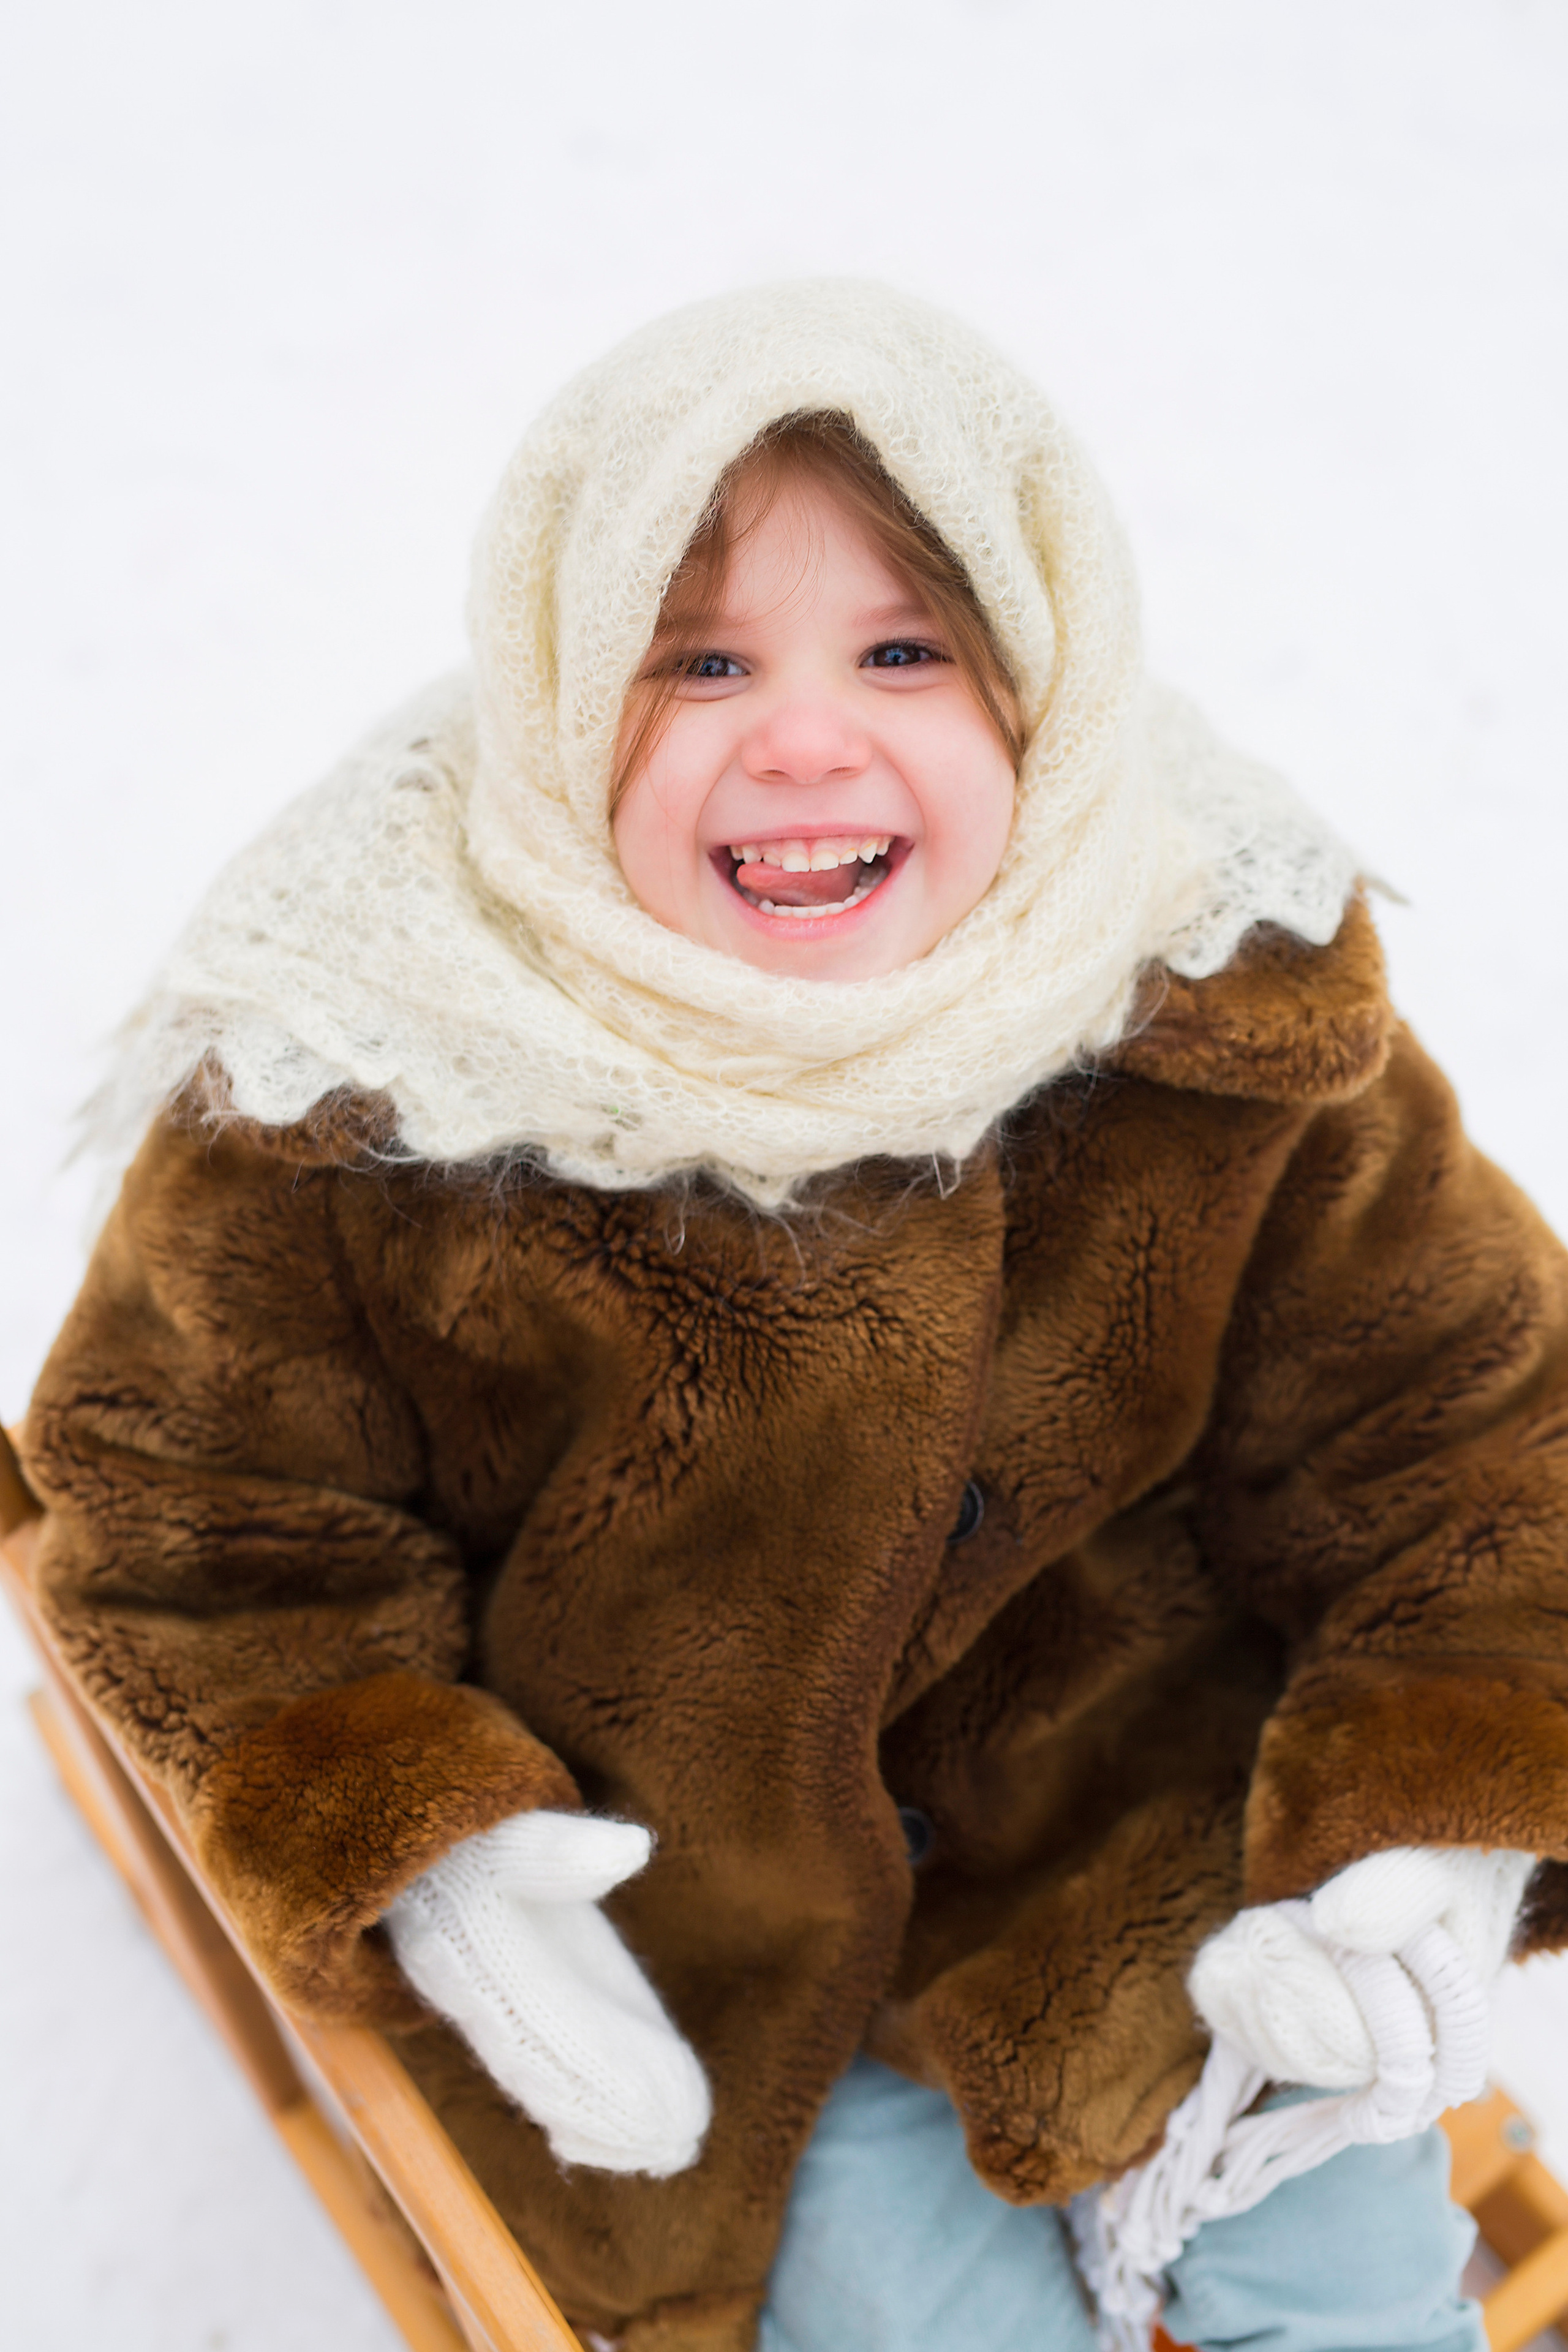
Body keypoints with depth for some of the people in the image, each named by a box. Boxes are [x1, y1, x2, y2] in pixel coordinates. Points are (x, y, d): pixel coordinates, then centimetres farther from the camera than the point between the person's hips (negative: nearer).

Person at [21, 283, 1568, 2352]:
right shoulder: (339, 1088, -22)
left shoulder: (1230, 1004, -18)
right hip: (633, 1868, -1)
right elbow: (190, 1501, -9)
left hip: (1116, 1781, 2)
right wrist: (398, 1843, -22)